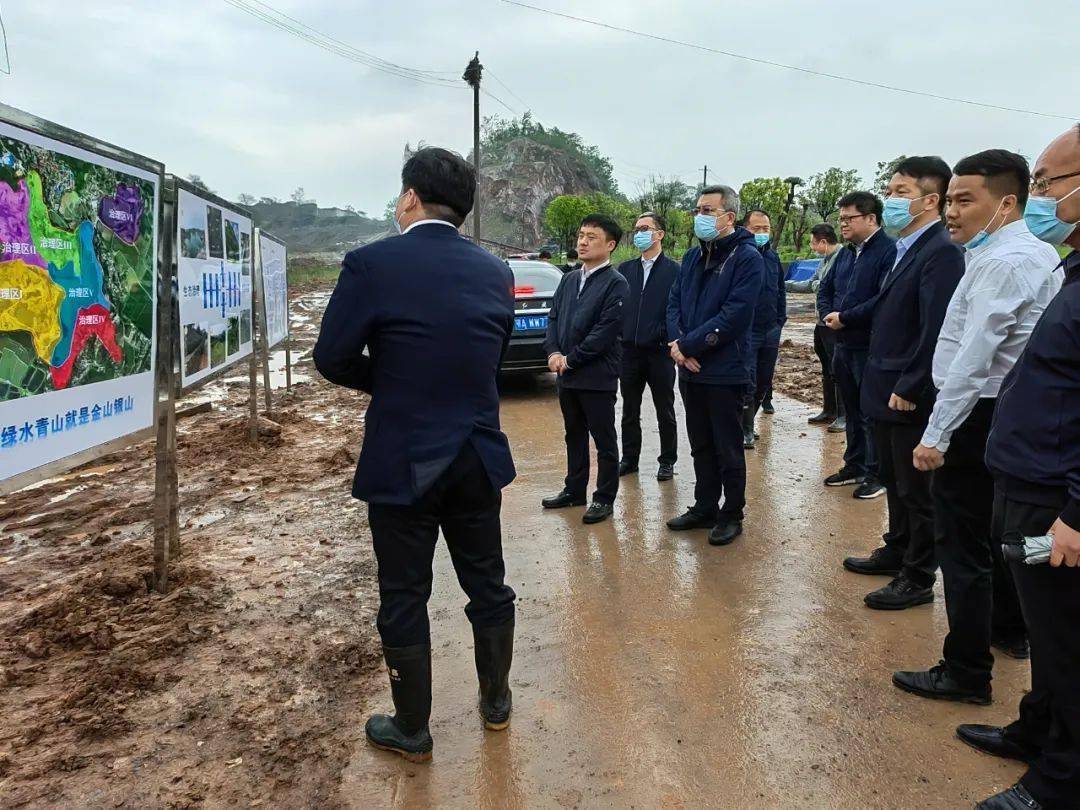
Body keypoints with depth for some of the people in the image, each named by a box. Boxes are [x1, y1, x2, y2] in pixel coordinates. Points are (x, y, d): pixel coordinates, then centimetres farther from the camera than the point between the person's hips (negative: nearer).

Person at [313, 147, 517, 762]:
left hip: (402, 463, -4)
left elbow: (333, 359, -8)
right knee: (488, 585, 19)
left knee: (404, 600, 12)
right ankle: (496, 700, 38)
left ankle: (412, 730, 27)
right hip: (480, 457, 4)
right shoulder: (496, 272, 1)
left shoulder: (371, 263, -13)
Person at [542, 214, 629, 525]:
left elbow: (607, 330, -16)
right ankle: (574, 490, 31)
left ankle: (604, 498, 16)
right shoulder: (569, 279, 12)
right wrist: (553, 352, -5)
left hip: (597, 376, -7)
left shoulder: (615, 283, -10)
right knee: (574, 435, 18)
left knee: (604, 440, 5)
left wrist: (570, 359, -14)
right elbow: (553, 316, 12)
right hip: (567, 375, 7)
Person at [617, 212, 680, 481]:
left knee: (665, 411, 8)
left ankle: (667, 461, 20)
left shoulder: (674, 270, -5)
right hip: (629, 350, 4)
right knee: (629, 410, 13)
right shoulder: (625, 269, 9)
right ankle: (629, 458, 24)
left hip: (659, 351, -4)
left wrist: (671, 340, -13)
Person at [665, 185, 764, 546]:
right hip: (690, 369, 7)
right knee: (701, 446, 17)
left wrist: (687, 345, -18)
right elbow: (674, 303, 9)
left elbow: (734, 315, -20)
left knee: (728, 449, 5)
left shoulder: (747, 258, -11)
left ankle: (732, 515, 20)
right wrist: (678, 344, -9)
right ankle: (704, 507, 30)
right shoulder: (692, 256, 12)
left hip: (725, 371, -7)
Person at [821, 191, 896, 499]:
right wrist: (830, 315, 3)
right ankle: (854, 466, 29)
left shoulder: (888, 251, -15)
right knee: (853, 411, 17)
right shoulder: (848, 254, 14)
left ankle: (876, 474, 12)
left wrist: (845, 317, -18)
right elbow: (825, 289, 23)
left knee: (872, 414, 1)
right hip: (844, 345, 9)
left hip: (871, 347, -8)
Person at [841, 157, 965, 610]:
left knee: (916, 489, 4)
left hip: (910, 398, -9)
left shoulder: (940, 252, -18)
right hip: (887, 392, 9)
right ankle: (897, 552, 38)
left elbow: (936, 330, -24)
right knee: (894, 481, 21)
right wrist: (884, 384, 12)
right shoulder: (905, 249, 11)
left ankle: (918, 579, 18)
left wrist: (908, 390, -21)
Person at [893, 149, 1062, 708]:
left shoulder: (1002, 262, -19)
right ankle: (1010, 627, 41)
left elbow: (974, 359, -25)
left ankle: (966, 672, 6)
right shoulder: (1036, 254, 13)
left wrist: (937, 434, -24)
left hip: (978, 416, -11)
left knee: (963, 545, -3)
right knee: (996, 529, 23)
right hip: (1009, 412, 11)